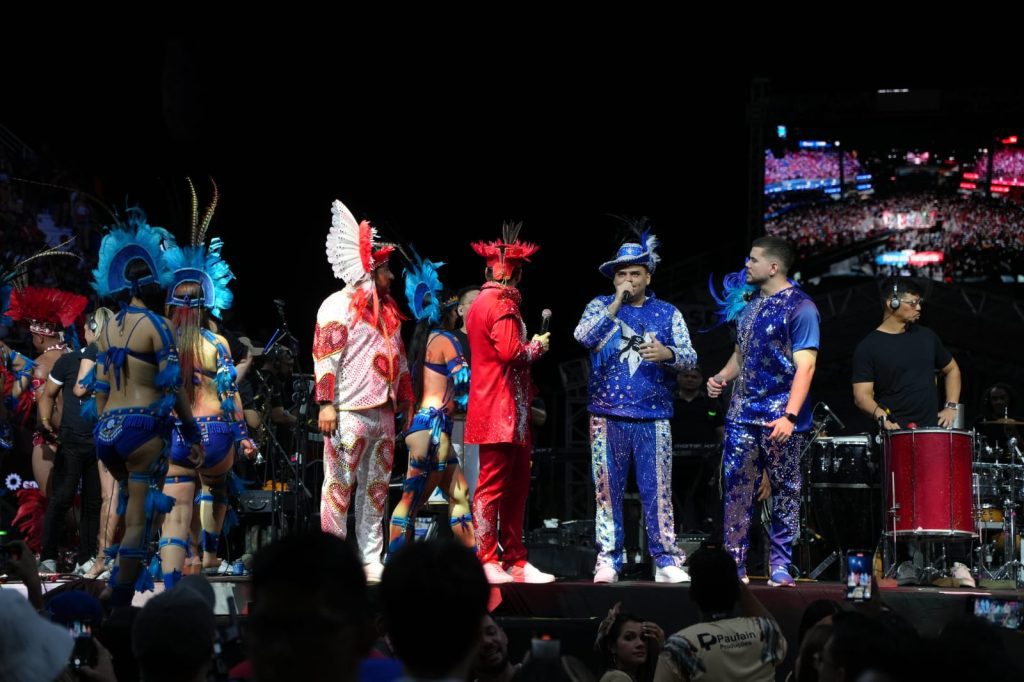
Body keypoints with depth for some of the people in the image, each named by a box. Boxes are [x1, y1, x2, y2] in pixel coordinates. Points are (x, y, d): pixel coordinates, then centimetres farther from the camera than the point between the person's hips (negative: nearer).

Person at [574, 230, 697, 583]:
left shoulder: (668, 313, 11)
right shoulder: (601, 306, 9)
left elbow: (690, 357, 3)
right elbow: (583, 336, -10)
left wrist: (667, 353, -18)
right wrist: (617, 303, -12)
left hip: (653, 417, 0)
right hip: (608, 416, 0)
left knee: (658, 490, -3)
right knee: (607, 489, 1)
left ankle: (666, 560, 2)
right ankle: (608, 560, 8)